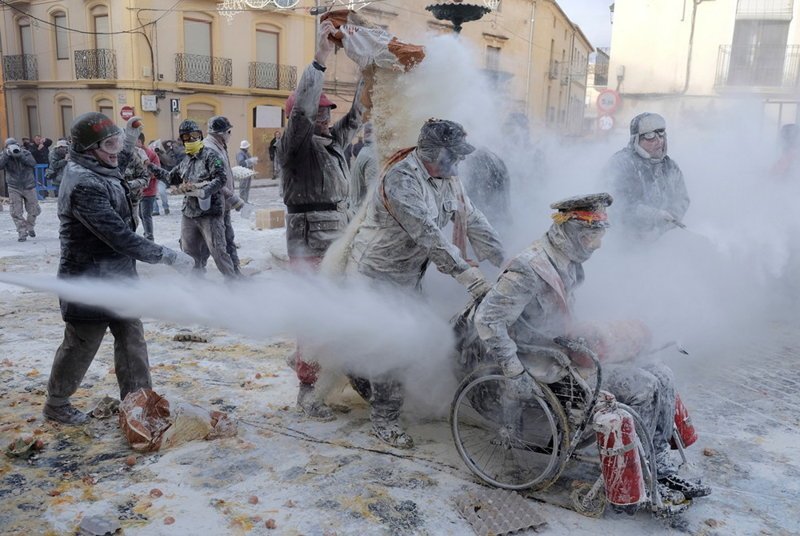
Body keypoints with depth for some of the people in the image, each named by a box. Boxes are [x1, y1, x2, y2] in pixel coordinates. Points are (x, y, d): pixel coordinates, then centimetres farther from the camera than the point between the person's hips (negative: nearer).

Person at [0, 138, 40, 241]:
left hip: (29, 186, 0)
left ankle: (30, 227, 31)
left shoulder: (25, 153, -2)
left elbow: (33, 163, -18)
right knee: (16, 212, -5)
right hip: (14, 188, 0)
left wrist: (20, 155, -27)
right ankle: (22, 232, 3)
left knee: (33, 210, 7)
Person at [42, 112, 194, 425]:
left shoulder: (100, 172, 4)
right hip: (91, 281, -9)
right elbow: (119, 236, -31)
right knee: (81, 345, 9)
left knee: (131, 337, 13)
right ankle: (56, 404, 32)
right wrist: (168, 257, -26)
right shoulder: (84, 185, -27)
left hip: (117, 276, 9)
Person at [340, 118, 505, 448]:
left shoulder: (447, 180, 1)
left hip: (409, 275, 8)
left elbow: (472, 221, 0)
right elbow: (427, 234, -35)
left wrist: (506, 263, -7)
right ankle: (384, 419, 10)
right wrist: (466, 273, -39)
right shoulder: (401, 179, -26)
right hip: (375, 274, -8)